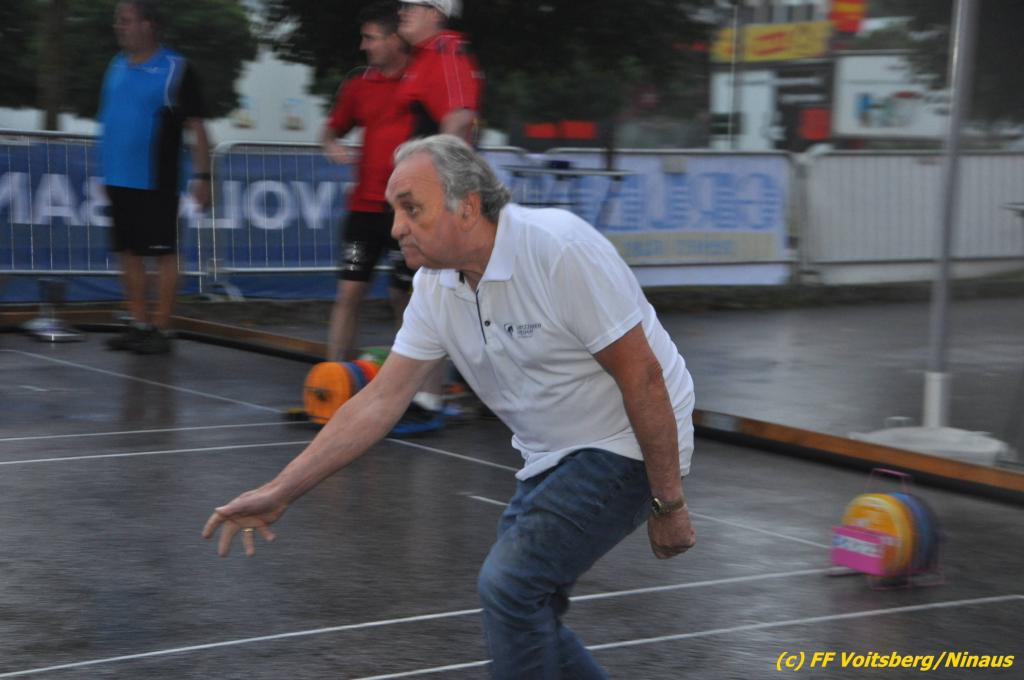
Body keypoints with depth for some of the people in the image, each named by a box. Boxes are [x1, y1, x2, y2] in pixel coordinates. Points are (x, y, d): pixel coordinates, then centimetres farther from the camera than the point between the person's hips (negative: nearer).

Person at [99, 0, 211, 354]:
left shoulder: (176, 69, -8)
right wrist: (105, 171, 15)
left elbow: (196, 127, -8)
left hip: (156, 182, -6)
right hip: (119, 179, 7)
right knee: (128, 253, 9)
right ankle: (139, 324, 17)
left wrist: (201, 175, -14)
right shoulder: (117, 66, 11)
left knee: (163, 253, -1)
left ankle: (161, 329, 3)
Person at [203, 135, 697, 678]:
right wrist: (279, 492, -7)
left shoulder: (560, 248, -25)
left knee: (511, 585, -19)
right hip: (550, 458, 8)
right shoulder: (434, 288, -3)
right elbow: (380, 401, -2)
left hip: (625, 446, -8)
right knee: (523, 615, 10)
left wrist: (667, 504, -18)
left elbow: (642, 375, -22)